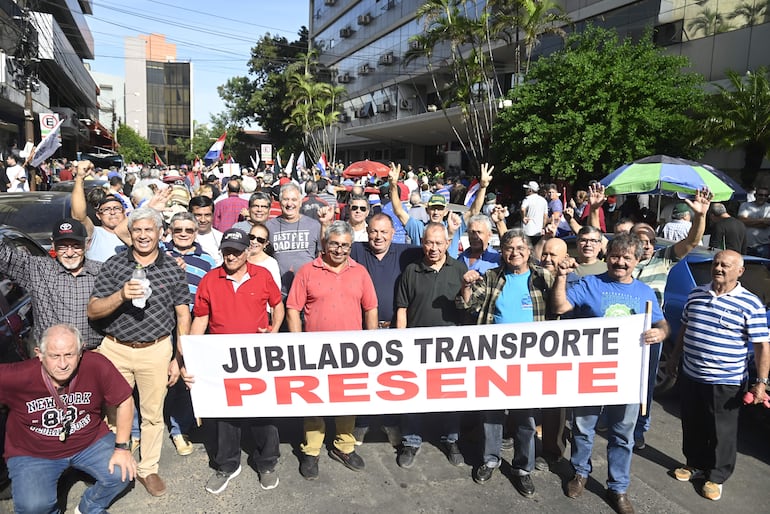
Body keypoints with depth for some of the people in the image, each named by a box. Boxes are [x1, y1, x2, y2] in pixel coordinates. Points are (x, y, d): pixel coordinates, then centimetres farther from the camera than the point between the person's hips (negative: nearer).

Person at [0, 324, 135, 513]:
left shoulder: (97, 366, -25)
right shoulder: (17, 376, -28)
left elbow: (125, 401, -13)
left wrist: (122, 447, -10)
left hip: (89, 442, 1)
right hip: (32, 453, -1)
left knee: (122, 473, -15)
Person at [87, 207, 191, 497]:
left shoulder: (173, 269, -1)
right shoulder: (113, 265, -1)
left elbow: (183, 316, 2)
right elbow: (92, 311, -3)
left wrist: (179, 359, -2)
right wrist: (121, 295, -22)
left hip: (156, 350, 0)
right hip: (115, 349, 1)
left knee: (153, 413, 10)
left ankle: (148, 469, 27)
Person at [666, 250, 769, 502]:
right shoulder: (696, 294, 4)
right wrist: (675, 358, 18)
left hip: (725, 383, -4)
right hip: (690, 377, 5)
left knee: (722, 432, 9)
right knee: (692, 427, 17)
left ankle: (717, 476, 27)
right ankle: (695, 464, 37)